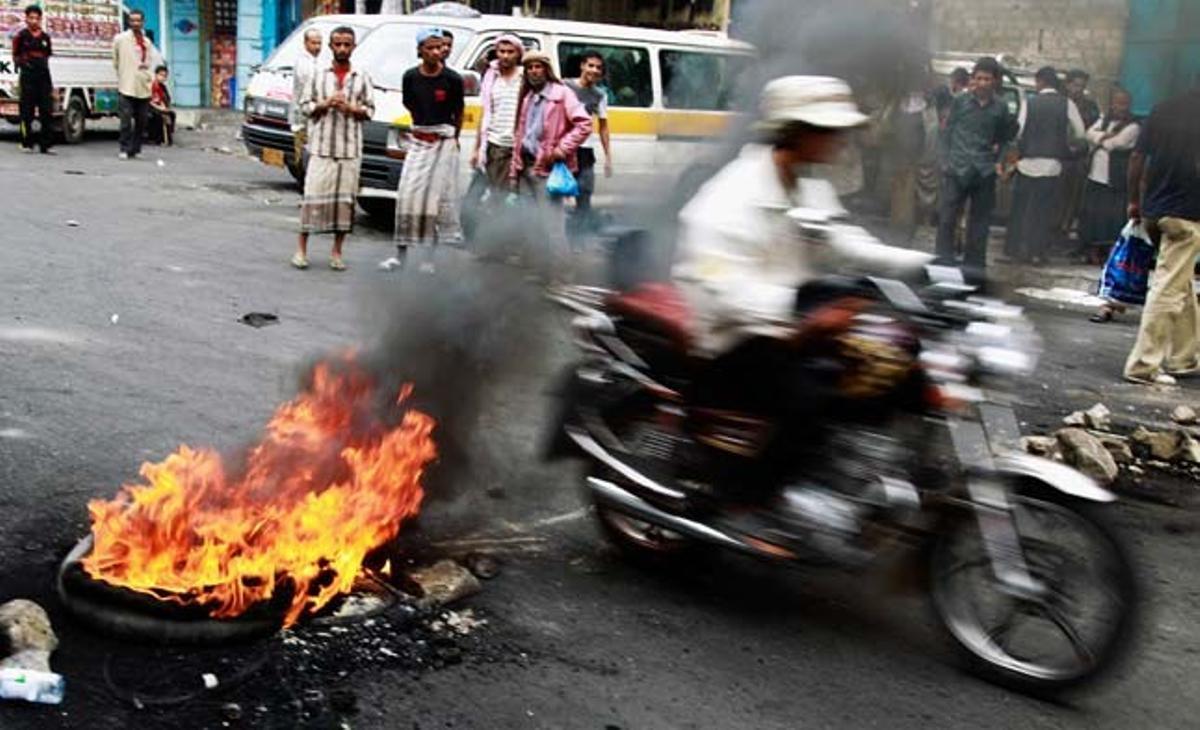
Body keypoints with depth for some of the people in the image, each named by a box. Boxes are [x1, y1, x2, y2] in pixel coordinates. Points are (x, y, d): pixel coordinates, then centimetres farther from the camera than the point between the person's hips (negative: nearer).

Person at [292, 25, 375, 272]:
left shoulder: (362, 78, 8)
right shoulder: (318, 76, 7)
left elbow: (369, 110, 6)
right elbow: (305, 106, 6)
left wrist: (349, 107, -11)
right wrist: (325, 104, -11)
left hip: (350, 149, 1)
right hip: (321, 147, -1)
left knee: (345, 199, 2)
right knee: (313, 196, -4)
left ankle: (337, 253, 11)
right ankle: (302, 249, 5)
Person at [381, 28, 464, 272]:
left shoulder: (452, 79, -7)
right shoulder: (411, 77, -1)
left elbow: (458, 113, 4)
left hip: (444, 142, -3)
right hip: (418, 141, 3)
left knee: (437, 197, 0)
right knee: (407, 195, 0)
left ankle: (431, 257, 7)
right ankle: (401, 254, 7)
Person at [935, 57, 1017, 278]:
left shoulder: (1000, 108, 5)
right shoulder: (960, 101, 2)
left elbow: (1004, 138, 15)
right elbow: (947, 132, 5)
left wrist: (998, 160, 3)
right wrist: (946, 160, -1)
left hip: (985, 172, 2)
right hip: (957, 168, -1)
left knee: (980, 220, 7)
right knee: (947, 217, -6)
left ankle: (974, 264, 16)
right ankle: (944, 260, 0)